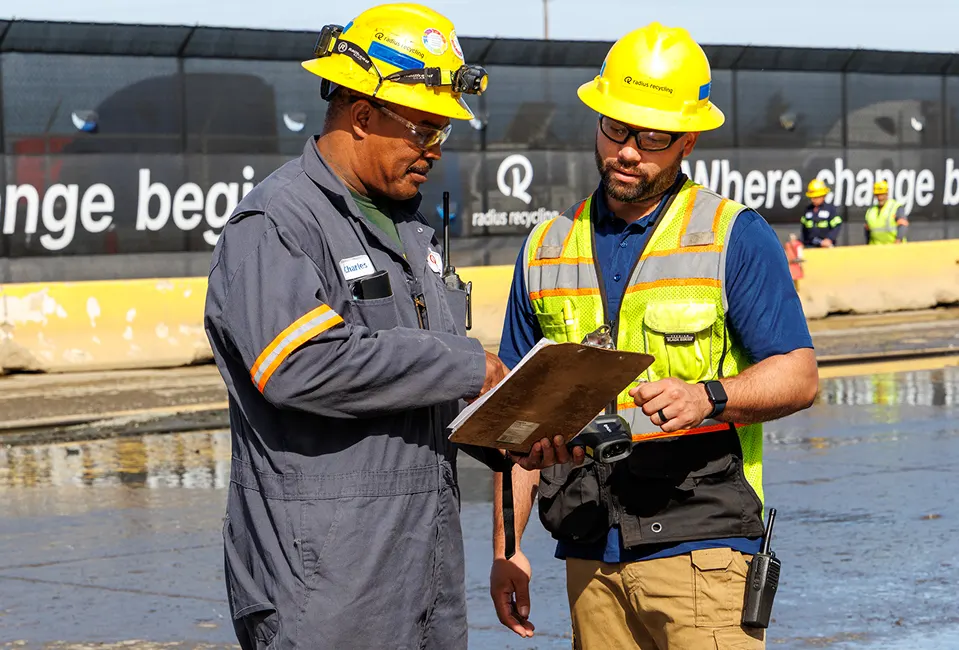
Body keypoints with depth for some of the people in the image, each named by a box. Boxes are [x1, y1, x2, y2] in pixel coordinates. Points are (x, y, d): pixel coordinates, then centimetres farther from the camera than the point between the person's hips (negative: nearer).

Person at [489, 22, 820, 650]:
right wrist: (505, 548, 9)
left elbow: (799, 376, -3)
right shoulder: (547, 249, 13)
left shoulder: (735, 237, 1)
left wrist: (708, 397, -23)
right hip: (589, 559, 4)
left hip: (700, 547, -4)